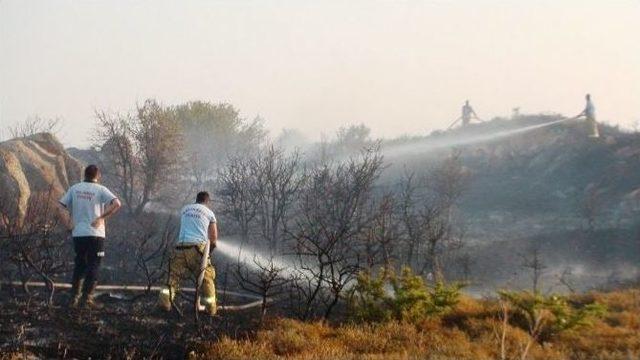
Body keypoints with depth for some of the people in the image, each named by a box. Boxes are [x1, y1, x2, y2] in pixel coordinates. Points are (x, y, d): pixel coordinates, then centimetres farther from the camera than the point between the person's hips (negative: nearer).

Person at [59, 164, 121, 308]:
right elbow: (117, 203, -18)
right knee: (93, 266, 6)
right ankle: (87, 296, 1)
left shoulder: (74, 188, 6)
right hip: (95, 234, -4)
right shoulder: (100, 189, -5)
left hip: (78, 234, 4)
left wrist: (70, 222, 10)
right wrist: (101, 217, -15)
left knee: (79, 265, 16)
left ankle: (75, 297, 15)